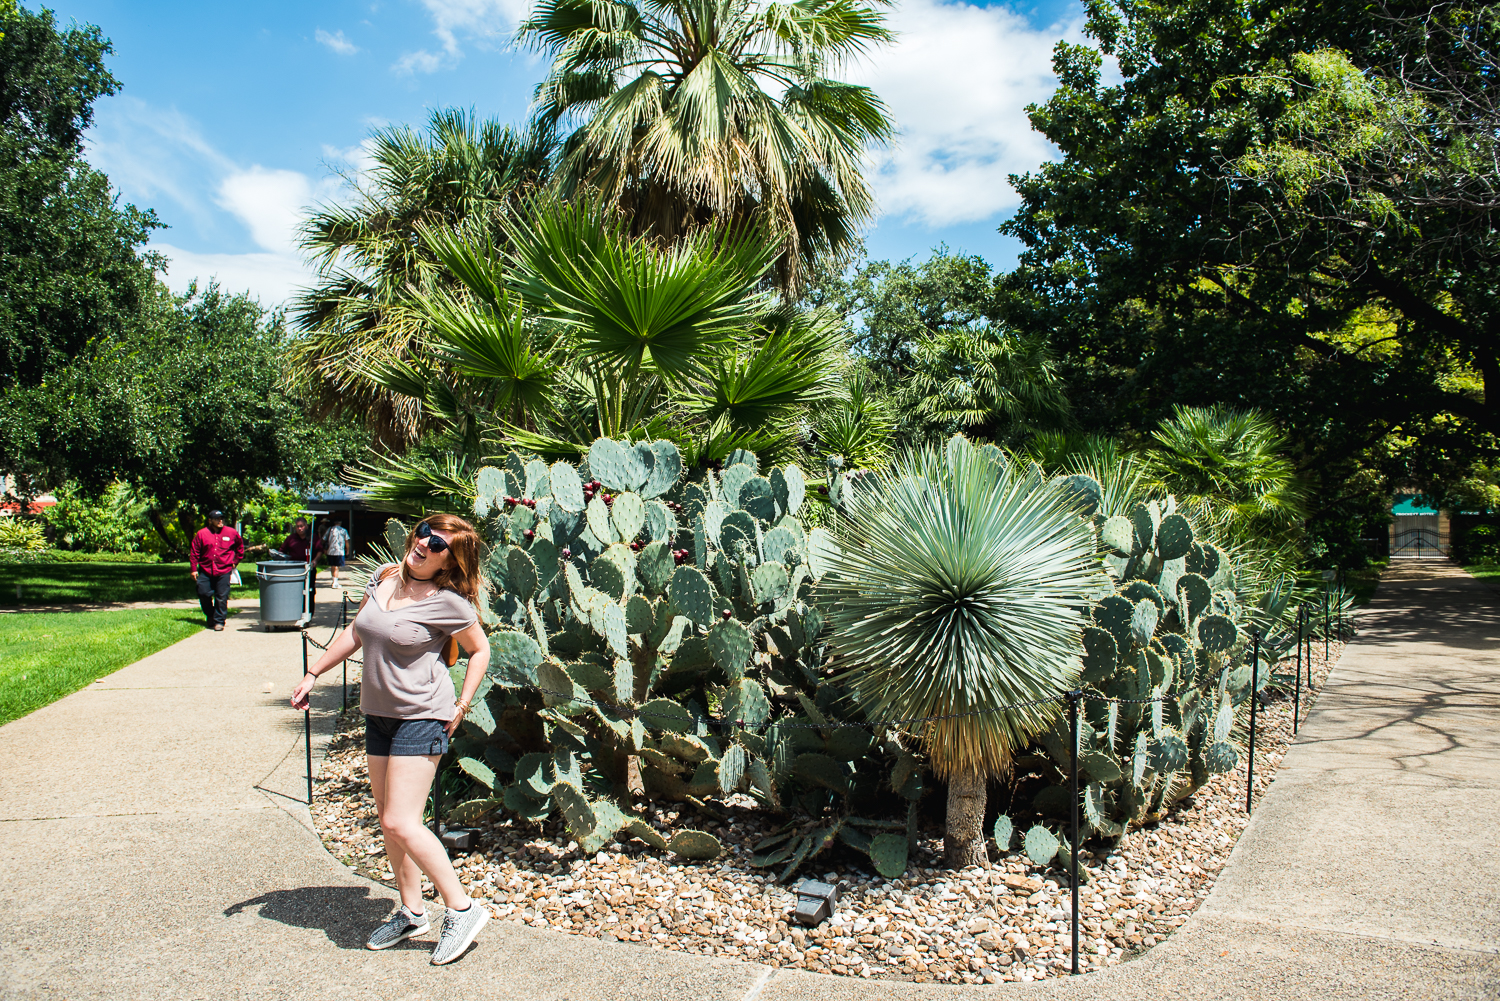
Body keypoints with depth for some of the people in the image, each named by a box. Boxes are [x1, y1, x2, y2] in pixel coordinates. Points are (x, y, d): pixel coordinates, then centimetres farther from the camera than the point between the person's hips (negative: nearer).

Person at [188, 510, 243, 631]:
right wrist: (193, 569, 2)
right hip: (205, 571, 1)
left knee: (221, 597, -2)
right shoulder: (202, 533, 2)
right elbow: (194, 552, 5)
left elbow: (240, 547, 20)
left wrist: (235, 561, 14)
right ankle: (210, 616, 24)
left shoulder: (231, 533, 4)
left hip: (224, 571, -1)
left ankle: (219, 621, 8)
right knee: (203, 594, 0)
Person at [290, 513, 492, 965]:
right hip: (378, 712, 8)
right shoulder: (385, 577, 4)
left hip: (422, 716, -8)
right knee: (389, 819, 13)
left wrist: (462, 705, -7)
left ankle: (462, 908, 2)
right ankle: (411, 911, 28)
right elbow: (355, 633, 17)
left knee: (402, 824, -12)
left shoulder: (447, 601, -15)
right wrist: (312, 674, 19)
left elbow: (480, 648, -3)